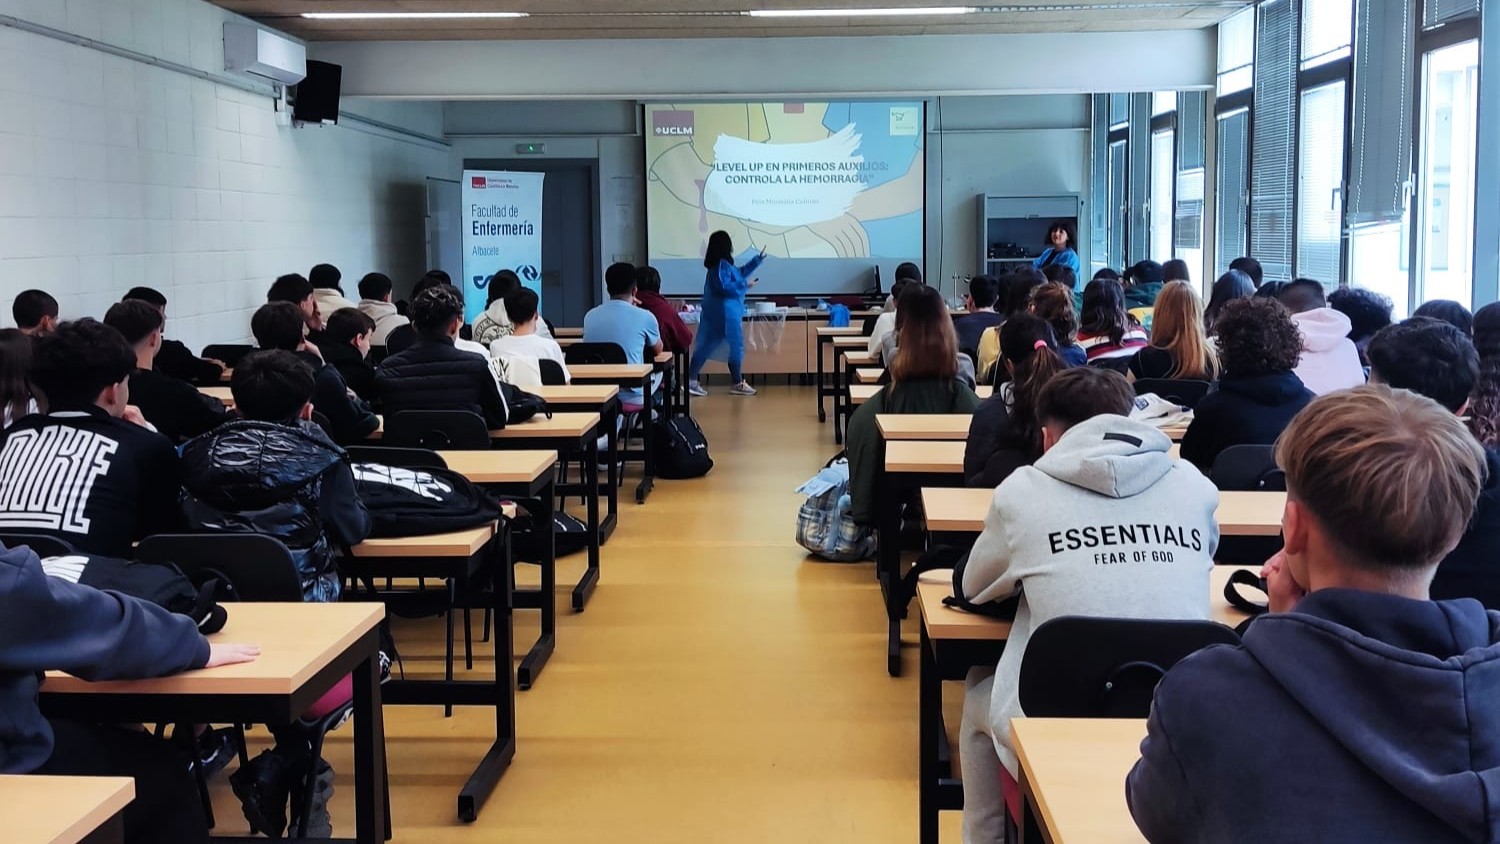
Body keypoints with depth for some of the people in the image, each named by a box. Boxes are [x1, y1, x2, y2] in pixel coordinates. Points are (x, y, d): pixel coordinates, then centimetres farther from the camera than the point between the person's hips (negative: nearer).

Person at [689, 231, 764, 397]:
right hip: (725, 313, -10)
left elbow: (740, 273, 28)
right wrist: (745, 284, -16)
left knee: (707, 347, 7)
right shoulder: (721, 265, -17)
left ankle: (691, 381, 4)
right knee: (735, 347, 0)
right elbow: (724, 286, -24)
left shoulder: (723, 264, 15)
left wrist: (757, 260, 29)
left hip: (718, 312, 10)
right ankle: (737, 384, 8)